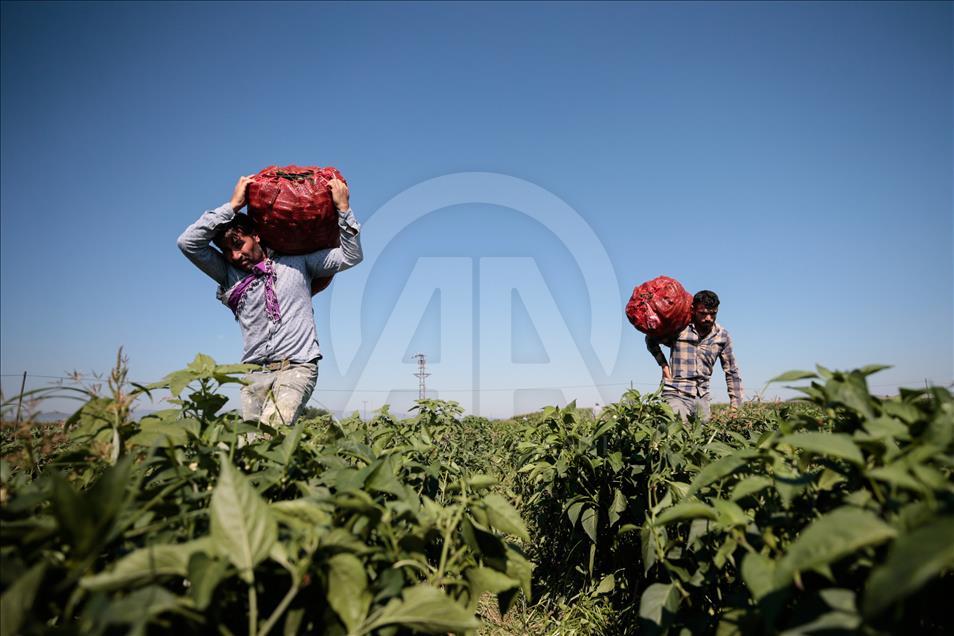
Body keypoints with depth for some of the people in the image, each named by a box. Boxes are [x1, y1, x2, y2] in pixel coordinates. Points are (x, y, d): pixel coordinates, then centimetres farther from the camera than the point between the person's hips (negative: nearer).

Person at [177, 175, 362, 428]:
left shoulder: (297, 262, 11)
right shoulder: (230, 275, 14)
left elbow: (350, 257, 7)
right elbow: (187, 242, 4)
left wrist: (343, 208, -2)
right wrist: (232, 206, 3)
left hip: (297, 367, -3)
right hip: (255, 372, 4)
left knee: (270, 431, -25)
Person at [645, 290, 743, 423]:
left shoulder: (722, 336, 5)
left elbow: (732, 371, 13)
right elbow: (650, 340, 11)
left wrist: (735, 406, 10)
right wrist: (663, 364, -1)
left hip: (702, 398, 4)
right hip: (676, 395, -4)